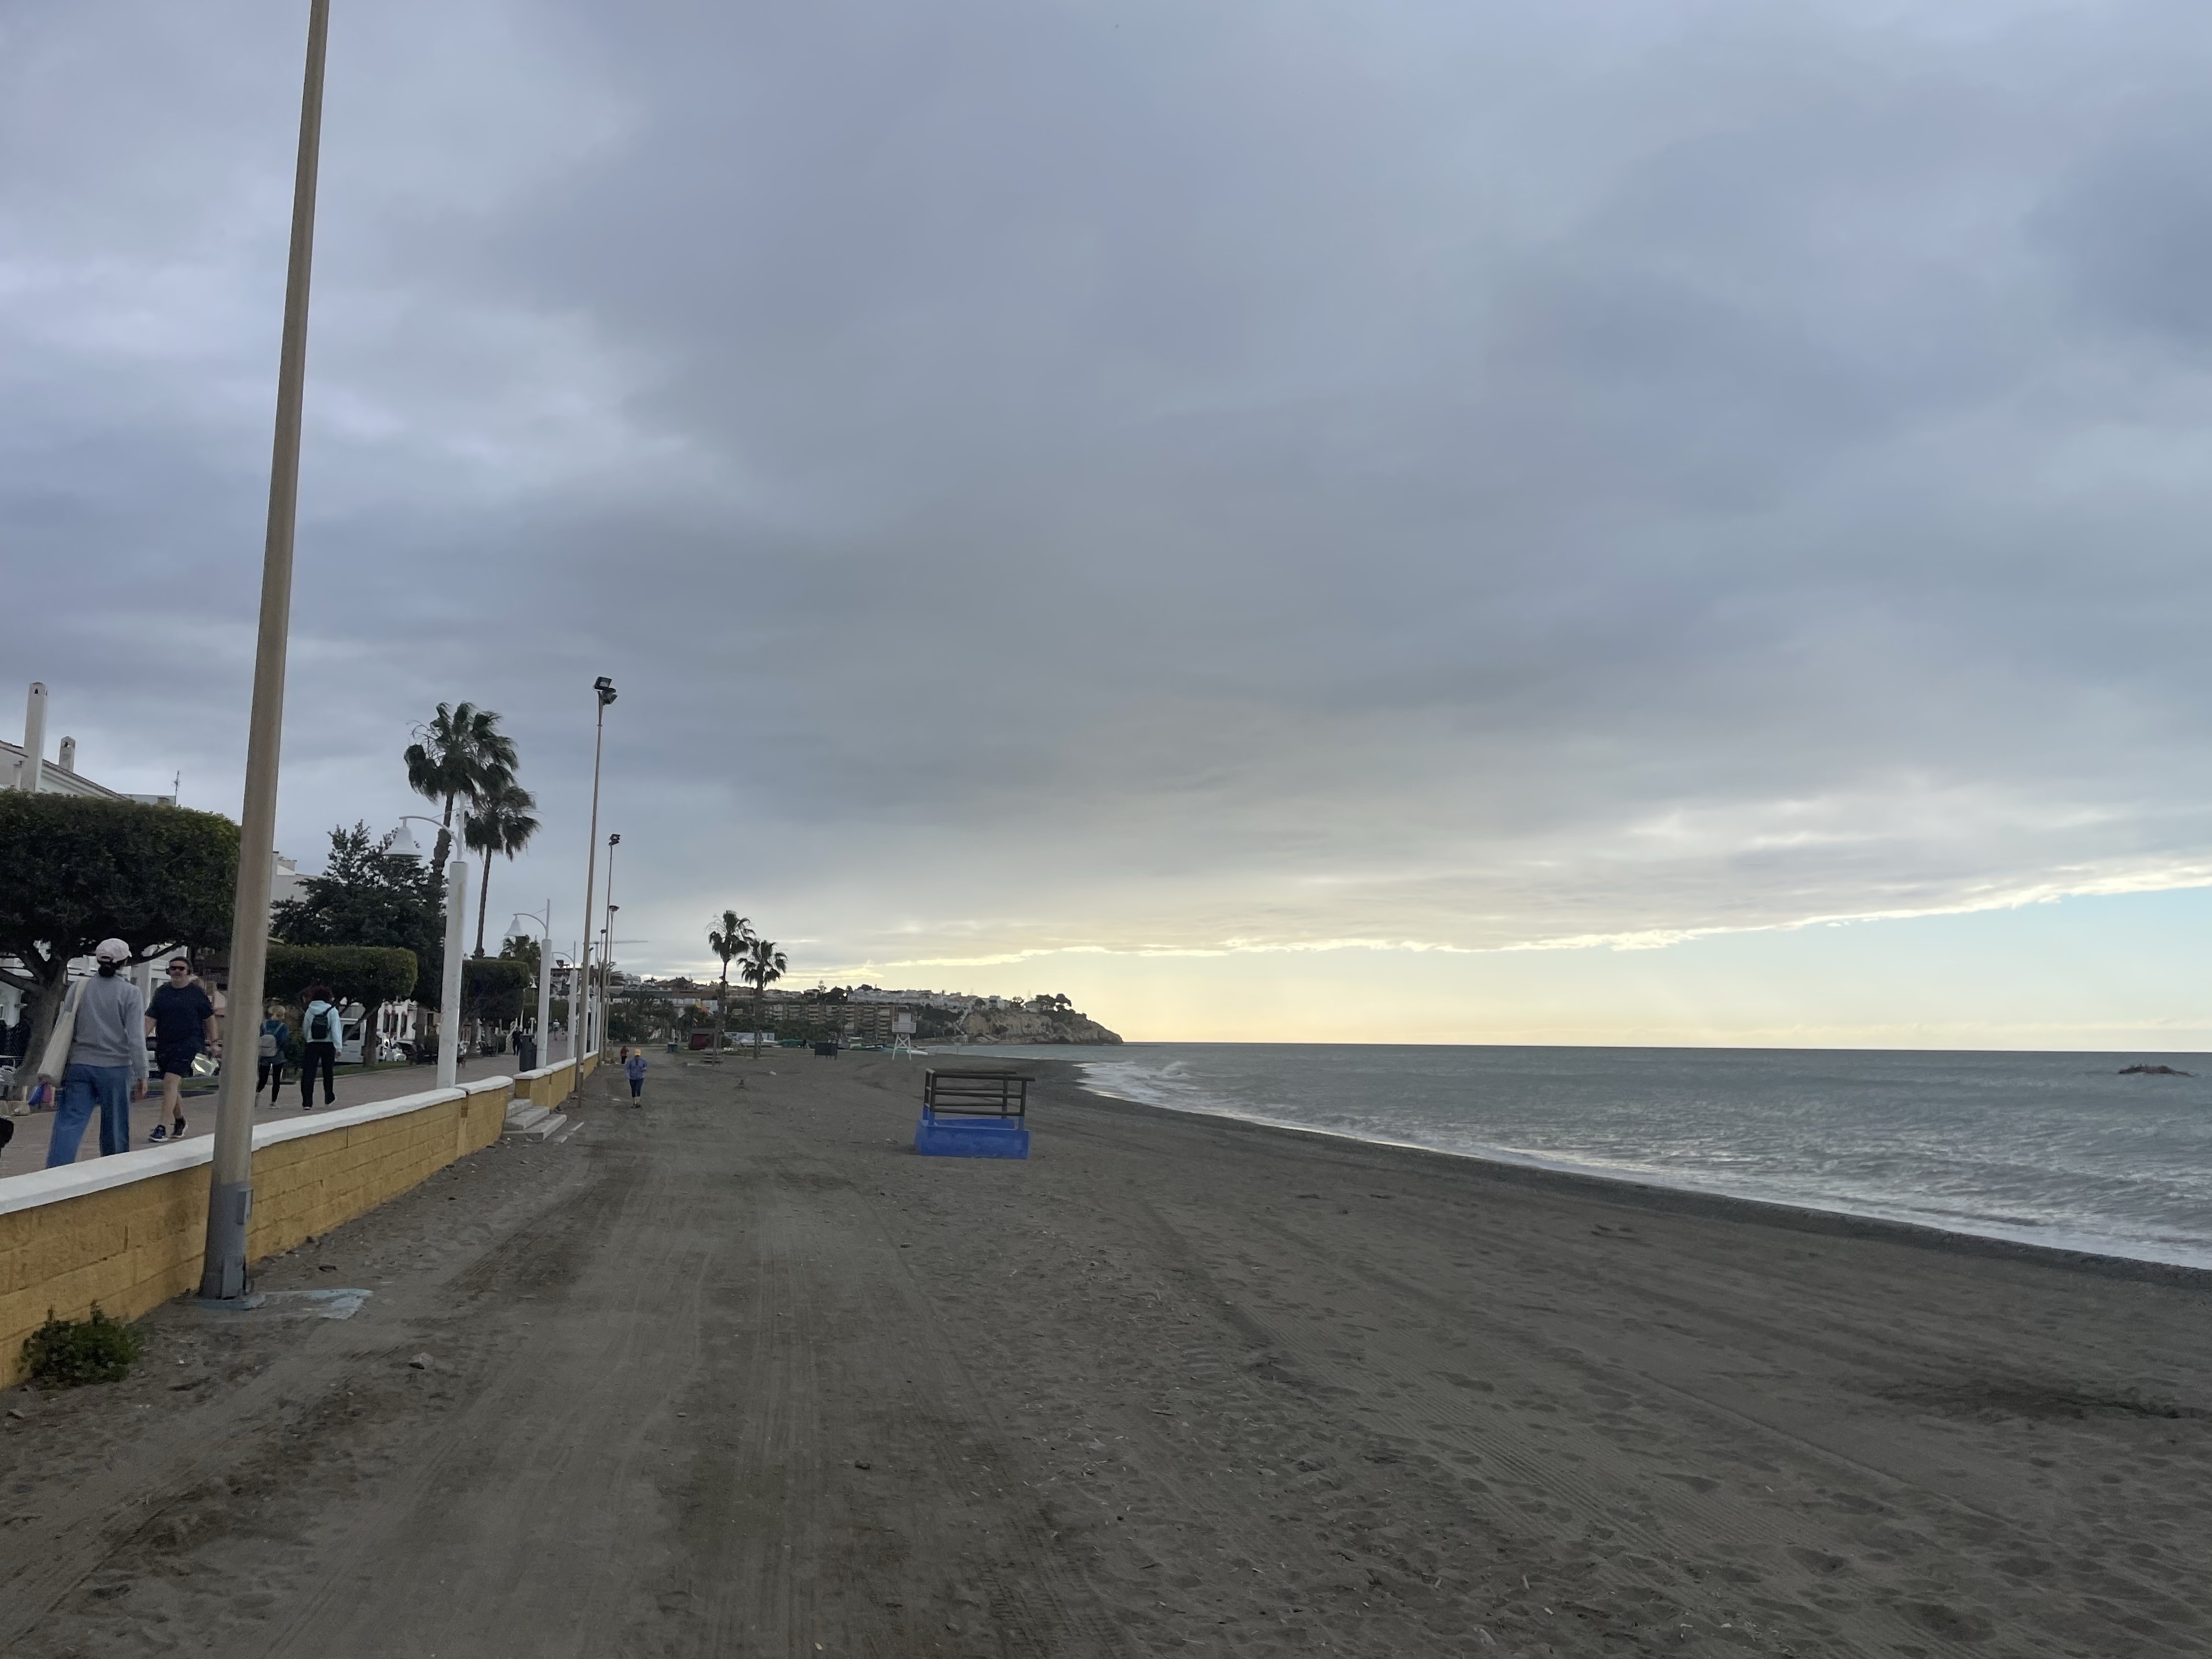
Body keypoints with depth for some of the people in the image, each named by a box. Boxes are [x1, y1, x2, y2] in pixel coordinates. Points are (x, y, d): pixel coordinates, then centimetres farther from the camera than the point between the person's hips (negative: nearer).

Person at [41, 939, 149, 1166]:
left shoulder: (79, 988, 4)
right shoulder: (130, 993, -5)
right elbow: (136, 1038, -7)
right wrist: (141, 1076, -3)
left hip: (79, 1065, 2)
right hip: (115, 1068, -2)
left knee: (69, 1124, -2)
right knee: (115, 1129, 9)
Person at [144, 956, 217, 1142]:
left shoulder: (197, 992, 0)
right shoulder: (161, 992, 8)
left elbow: (209, 1018, 7)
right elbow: (151, 1018, 4)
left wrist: (213, 1042, 8)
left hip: (188, 1043, -5)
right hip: (164, 1045, 5)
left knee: (171, 1082, -18)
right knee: (174, 1086, 14)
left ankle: (162, 1128, -21)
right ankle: (180, 1123, 34)